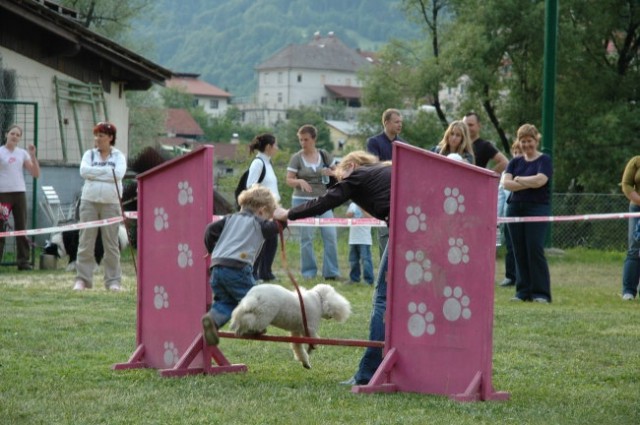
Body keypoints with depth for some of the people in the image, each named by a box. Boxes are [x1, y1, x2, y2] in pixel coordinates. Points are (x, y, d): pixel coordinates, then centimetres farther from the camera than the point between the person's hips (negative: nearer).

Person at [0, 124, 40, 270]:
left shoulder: (22, 153, 10)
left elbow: (36, 174, 6)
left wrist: (33, 155, -4)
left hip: (19, 193, 4)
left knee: (21, 229, 4)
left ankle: (23, 261, 6)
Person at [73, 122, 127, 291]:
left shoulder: (118, 156, 8)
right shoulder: (89, 154, 12)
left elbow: (118, 174, -11)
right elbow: (84, 171, -6)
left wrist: (95, 172, -7)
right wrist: (106, 171, -8)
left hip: (111, 203, -1)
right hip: (89, 201, 1)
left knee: (111, 243, -2)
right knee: (86, 242, -3)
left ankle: (113, 281, 3)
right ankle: (82, 279, 0)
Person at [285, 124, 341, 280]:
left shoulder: (324, 155, 6)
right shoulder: (296, 158, 0)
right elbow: (289, 180, -2)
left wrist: (330, 173, -10)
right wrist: (300, 181, -23)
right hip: (302, 200, -2)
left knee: (330, 235, -5)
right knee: (306, 237, 0)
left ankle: (331, 272, 1)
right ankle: (308, 272, 9)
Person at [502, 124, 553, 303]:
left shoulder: (544, 160, 2)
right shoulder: (515, 162, 14)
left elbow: (540, 180, -15)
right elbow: (506, 183, -1)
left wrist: (518, 179, -3)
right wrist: (529, 184, -11)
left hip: (537, 208, -5)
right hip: (515, 208, 5)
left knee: (535, 250, -10)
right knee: (519, 252, 3)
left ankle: (541, 293, -7)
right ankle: (523, 291, 7)